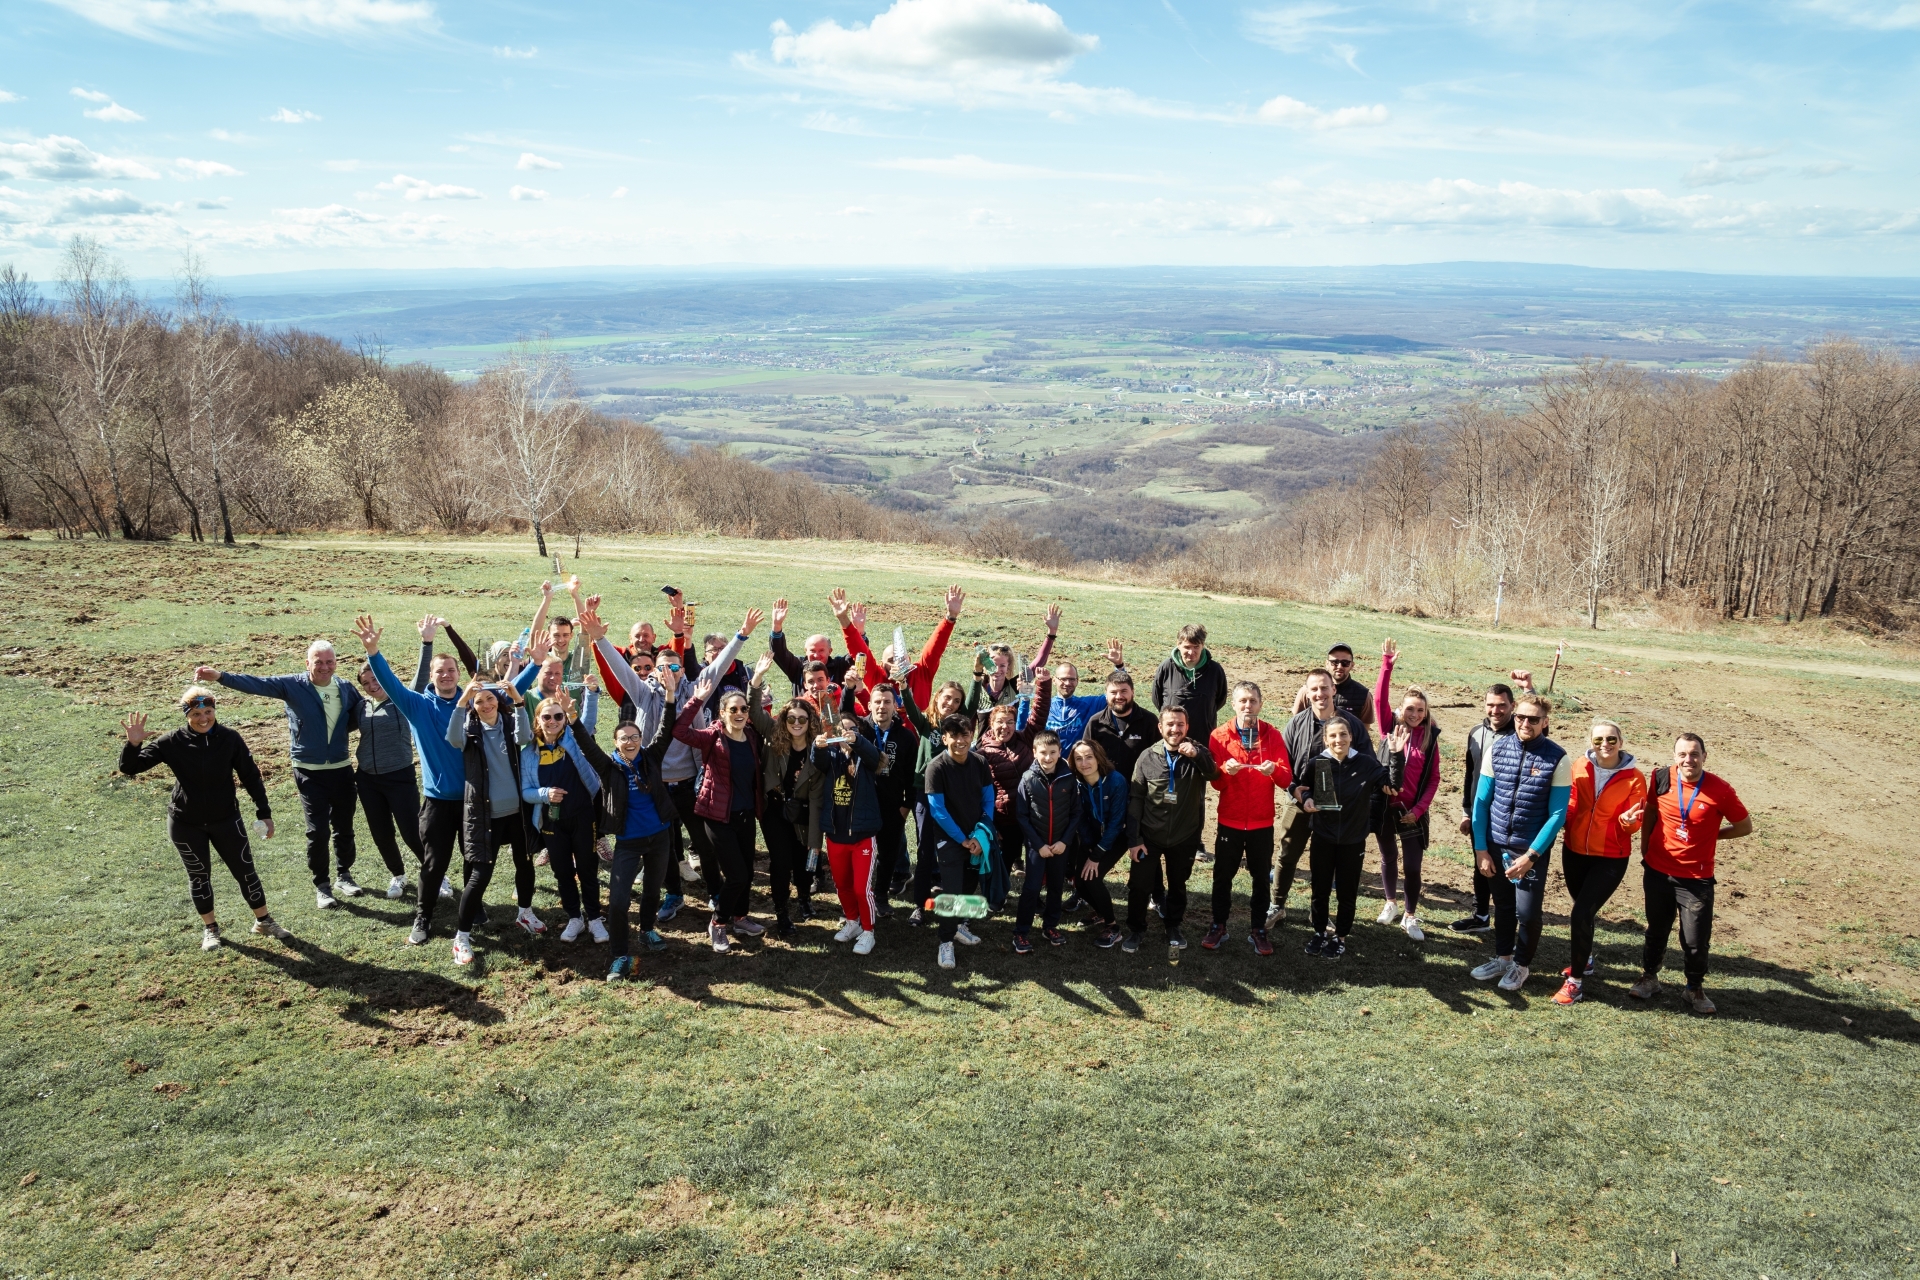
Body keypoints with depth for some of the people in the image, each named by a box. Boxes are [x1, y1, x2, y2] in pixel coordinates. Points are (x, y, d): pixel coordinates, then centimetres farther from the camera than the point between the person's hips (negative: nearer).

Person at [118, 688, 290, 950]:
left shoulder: (230, 739, -11)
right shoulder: (173, 742, -12)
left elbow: (250, 776, -2)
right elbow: (130, 768, -10)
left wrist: (264, 812, -1)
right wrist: (133, 744, -31)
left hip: (226, 819, 0)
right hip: (186, 824, 0)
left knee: (245, 870, 6)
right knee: (199, 876, 12)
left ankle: (264, 922, 24)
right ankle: (210, 928, 31)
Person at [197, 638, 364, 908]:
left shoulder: (346, 689, 1)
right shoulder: (292, 686, -8)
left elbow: (360, 716, 15)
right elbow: (256, 684, -20)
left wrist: (340, 729, -5)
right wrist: (220, 676, -35)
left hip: (342, 769, 3)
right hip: (309, 772, -3)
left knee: (344, 827, 12)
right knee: (317, 830, -2)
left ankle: (344, 875, 32)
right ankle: (321, 885, 14)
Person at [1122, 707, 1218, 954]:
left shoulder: (1198, 754, -5)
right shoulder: (1148, 757, -6)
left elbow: (1216, 774, -22)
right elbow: (1135, 799, -4)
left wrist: (1196, 755, -39)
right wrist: (1133, 838, -7)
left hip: (1185, 836, 1)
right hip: (1149, 835, 0)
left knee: (1178, 884, 16)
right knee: (1139, 885, 2)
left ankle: (1174, 927, 35)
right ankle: (1136, 930, 22)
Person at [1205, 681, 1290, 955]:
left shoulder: (1272, 735, -3)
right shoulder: (1219, 736, -4)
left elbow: (1286, 780, -9)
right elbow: (1215, 782, -6)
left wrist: (1274, 770, -30)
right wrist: (1225, 770, -27)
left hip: (1262, 822, 0)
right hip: (1229, 820, 0)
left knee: (1262, 878, 9)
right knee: (1223, 876, 9)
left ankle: (1258, 930, 22)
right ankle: (1219, 926, 24)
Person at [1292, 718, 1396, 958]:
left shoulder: (1365, 764, -9)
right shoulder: (1316, 763, -9)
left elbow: (1393, 782, -11)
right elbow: (1299, 787, 6)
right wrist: (1304, 800, -14)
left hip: (1353, 840, 0)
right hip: (1322, 838, 0)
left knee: (1347, 893, 11)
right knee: (1320, 890, 13)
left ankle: (1340, 936, 28)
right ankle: (1320, 932, 32)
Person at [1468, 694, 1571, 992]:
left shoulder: (1557, 759, -12)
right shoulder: (1496, 748, -4)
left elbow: (1557, 814, -11)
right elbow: (1481, 801, 2)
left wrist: (1530, 856, -15)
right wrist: (1480, 848, 0)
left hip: (1533, 849, -3)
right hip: (1496, 844, 3)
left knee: (1527, 912, 2)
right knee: (1502, 906, 16)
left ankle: (1521, 964, 25)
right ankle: (1502, 958, 35)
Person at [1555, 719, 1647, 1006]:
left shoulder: (1633, 778, -11)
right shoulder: (1579, 768, -4)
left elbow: (1634, 823, -9)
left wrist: (1628, 820, -30)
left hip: (1610, 859, -4)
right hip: (1575, 852, 4)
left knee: (1581, 914, -13)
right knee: (1582, 912, 20)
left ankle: (1576, 979, 0)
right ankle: (1585, 959, 45)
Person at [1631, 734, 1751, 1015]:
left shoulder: (1719, 789, -14)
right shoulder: (1661, 778, -8)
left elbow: (1745, 827, 0)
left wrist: (1709, 835, -2)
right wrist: (1644, 850, 7)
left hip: (1696, 878, -2)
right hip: (1658, 872, 2)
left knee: (1696, 940, 3)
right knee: (1656, 930, 18)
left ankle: (1695, 989, 26)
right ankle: (1649, 977, 37)